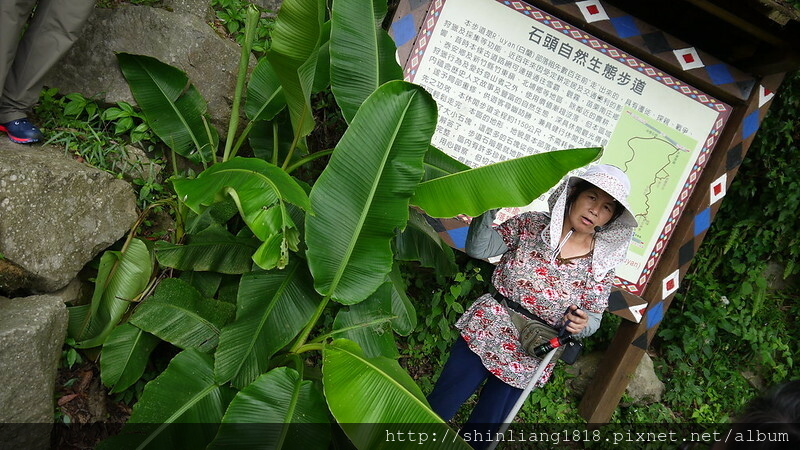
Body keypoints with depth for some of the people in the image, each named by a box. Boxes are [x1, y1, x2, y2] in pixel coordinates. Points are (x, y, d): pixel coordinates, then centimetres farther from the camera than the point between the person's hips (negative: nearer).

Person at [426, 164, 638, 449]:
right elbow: (478, 248, -5)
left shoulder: (601, 263, -1)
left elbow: (593, 316, 4)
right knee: (437, 408, 1)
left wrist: (582, 324, -19)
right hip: (487, 330, 0)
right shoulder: (531, 225, -3)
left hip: (529, 356, 1)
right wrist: (490, 207, -20)